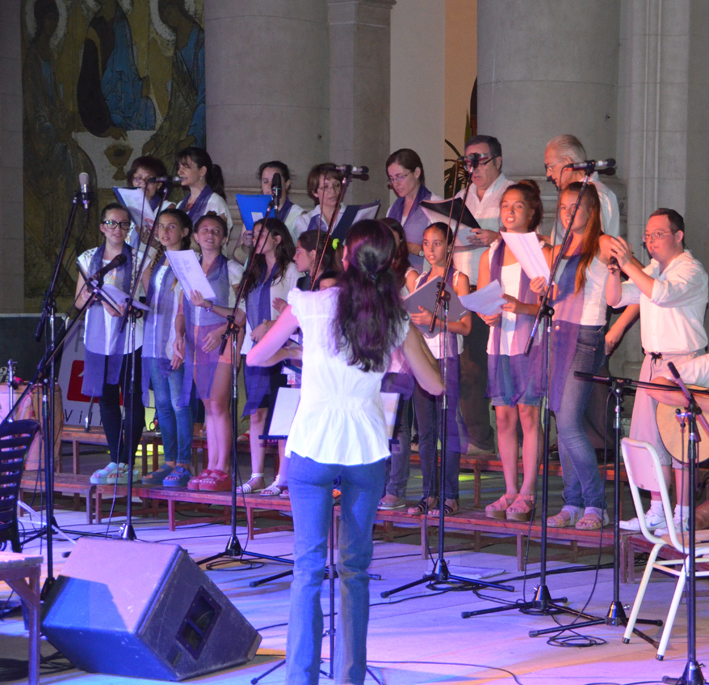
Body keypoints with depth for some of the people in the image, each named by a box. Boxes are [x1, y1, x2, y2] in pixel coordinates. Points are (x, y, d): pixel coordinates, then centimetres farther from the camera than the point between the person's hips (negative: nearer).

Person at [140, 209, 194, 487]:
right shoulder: (155, 264, 18)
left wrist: (181, 344, -17)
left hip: (176, 347, -7)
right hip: (154, 345, 8)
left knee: (179, 403, -7)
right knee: (163, 404, 8)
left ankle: (184, 465, -5)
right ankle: (169, 462, 12)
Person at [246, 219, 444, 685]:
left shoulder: (313, 305, -3)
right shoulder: (397, 319, 2)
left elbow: (255, 358, 8)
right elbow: (434, 385, 8)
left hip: (313, 446, -2)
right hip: (367, 450, 2)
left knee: (309, 566, 1)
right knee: (355, 567, 11)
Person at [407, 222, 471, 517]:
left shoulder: (458, 279, 0)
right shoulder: (420, 279, 17)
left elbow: (465, 326, -8)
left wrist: (435, 320, -20)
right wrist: (408, 319, 0)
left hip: (447, 359, -6)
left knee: (449, 426, -6)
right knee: (425, 429, 5)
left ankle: (450, 496, -4)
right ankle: (429, 494, 9)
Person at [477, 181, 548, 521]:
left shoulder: (542, 251, -1)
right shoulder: (490, 255, 15)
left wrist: (521, 307, -23)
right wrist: (487, 315, -7)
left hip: (531, 343, -5)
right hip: (499, 343, 5)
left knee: (528, 414, -6)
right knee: (504, 416, 4)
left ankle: (527, 494, -3)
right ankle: (510, 492, 10)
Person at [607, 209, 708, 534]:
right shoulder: (650, 270, 15)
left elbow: (663, 294, -28)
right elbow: (615, 299, 13)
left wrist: (629, 265, -27)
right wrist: (615, 270, -5)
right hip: (653, 361, 8)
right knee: (650, 436, 7)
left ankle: (682, 516, -3)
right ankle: (657, 512, 13)